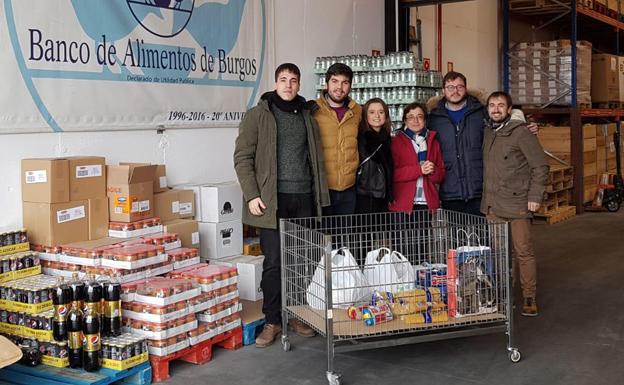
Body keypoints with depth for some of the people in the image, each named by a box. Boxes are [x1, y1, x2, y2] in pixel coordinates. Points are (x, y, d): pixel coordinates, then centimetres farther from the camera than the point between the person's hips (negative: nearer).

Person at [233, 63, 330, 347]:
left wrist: (321, 199, 10)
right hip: (272, 199, -4)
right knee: (273, 262, -1)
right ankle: (272, 321, 10)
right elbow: (243, 157, -3)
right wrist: (251, 195, -12)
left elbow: (317, 160, 15)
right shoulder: (258, 115, 1)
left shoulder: (307, 116, 14)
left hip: (304, 198, 4)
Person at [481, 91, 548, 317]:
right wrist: (486, 197, 11)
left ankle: (529, 297, 10)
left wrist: (535, 196, -11)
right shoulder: (487, 133, 11)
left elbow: (540, 166, -7)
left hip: (517, 203, -5)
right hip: (492, 205, 5)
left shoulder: (520, 132, -7)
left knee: (523, 252, -1)